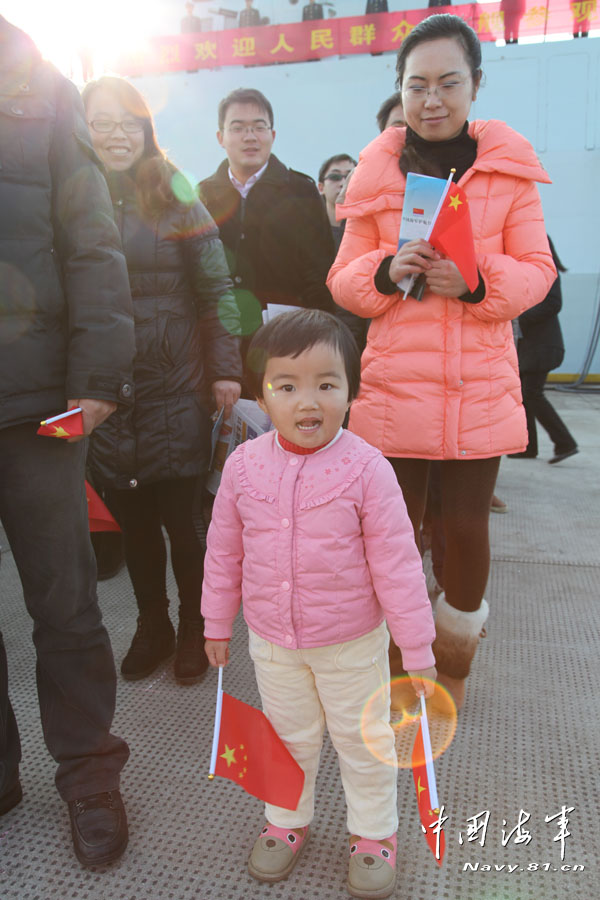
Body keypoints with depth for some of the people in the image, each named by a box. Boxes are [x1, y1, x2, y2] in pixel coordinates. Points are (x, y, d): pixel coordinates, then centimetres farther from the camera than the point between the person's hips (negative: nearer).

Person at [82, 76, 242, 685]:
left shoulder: (177, 202, 3)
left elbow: (215, 291, 1)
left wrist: (225, 370, -6)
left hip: (175, 392, -1)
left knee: (180, 519, 3)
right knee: (134, 523, 11)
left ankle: (193, 629, 26)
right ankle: (152, 627, 31)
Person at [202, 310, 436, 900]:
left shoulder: (366, 468, -22)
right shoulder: (244, 465, -12)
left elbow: (395, 563, -16)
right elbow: (224, 549, 1)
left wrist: (417, 647, -11)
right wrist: (217, 623, 8)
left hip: (352, 644, -2)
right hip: (271, 641, 3)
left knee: (362, 741, 18)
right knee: (288, 736, 24)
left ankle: (373, 832, 45)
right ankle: (286, 820, 50)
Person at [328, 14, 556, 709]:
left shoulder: (508, 166, 7)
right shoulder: (376, 173, 7)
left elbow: (537, 269, 5)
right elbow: (343, 281, 8)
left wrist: (478, 280, -15)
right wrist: (387, 269, -14)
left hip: (480, 390, 1)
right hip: (393, 387, 0)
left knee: (466, 527, 6)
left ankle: (454, 659, 33)